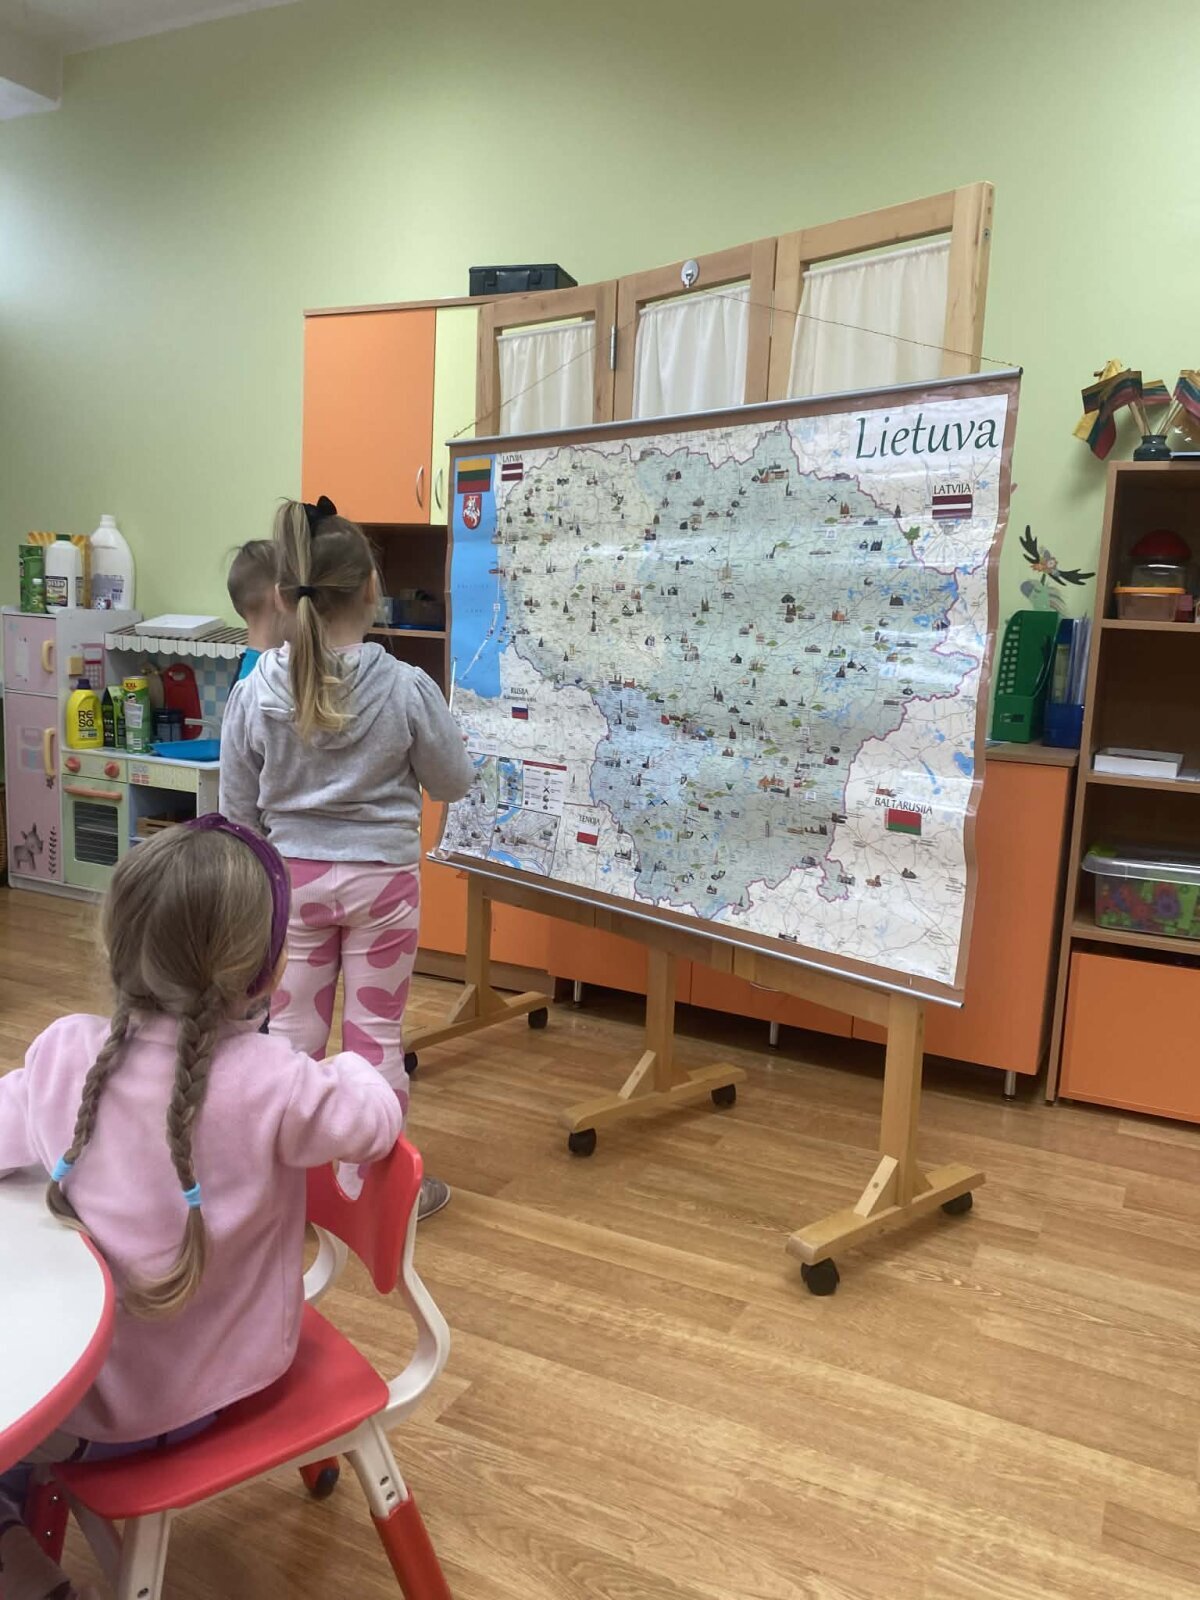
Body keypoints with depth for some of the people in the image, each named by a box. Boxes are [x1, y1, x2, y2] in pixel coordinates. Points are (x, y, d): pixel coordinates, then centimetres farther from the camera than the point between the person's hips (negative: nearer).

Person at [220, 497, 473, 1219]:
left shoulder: (255, 692, -9)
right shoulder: (408, 688, -16)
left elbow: (239, 808, -1)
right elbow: (453, 782, -3)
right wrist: (440, 733, 14)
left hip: (293, 878, 2)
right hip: (381, 879, -2)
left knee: (294, 1029, 15)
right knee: (377, 1033, 10)